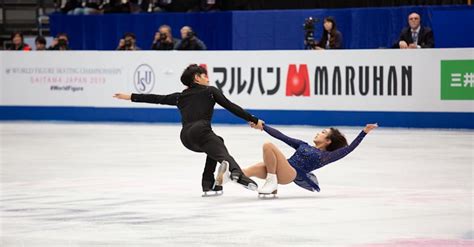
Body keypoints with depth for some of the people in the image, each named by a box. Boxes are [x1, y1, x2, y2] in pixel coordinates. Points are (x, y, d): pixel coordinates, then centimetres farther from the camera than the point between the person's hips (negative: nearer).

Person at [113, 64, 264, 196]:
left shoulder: (180, 97, 29)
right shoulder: (210, 91, 18)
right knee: (223, 154, -22)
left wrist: (130, 97, 41)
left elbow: (156, 99, 32)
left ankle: (208, 184, 19)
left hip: (186, 137, 5)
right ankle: (236, 173, -59)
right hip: (201, 130, -5)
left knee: (217, 143, 30)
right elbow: (231, 107, 13)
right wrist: (254, 120, 15)